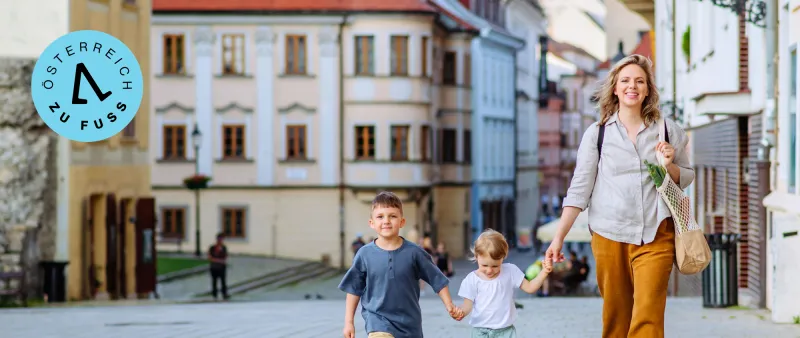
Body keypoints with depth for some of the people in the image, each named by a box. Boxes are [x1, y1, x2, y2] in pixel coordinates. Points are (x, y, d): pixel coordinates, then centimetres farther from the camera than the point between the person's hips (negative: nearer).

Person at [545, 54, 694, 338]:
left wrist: (669, 165, -6)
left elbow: (686, 178, 16)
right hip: (609, 236, 1)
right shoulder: (597, 133, 5)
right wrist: (559, 237, -3)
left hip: (655, 235, -1)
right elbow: (579, 187, 3)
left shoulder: (667, 130, 7)